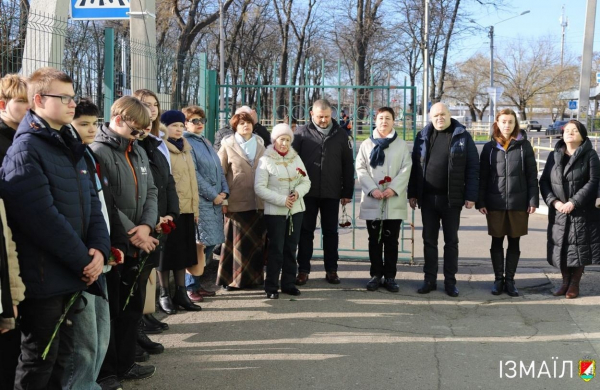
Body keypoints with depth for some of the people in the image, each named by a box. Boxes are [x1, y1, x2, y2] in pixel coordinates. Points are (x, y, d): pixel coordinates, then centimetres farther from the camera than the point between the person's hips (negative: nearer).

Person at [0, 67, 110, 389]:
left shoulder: (69, 147, 13)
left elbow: (91, 202, 11)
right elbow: (44, 218, -21)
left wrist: (99, 249, -5)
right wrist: (84, 261, -15)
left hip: (72, 272, 8)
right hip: (43, 276, -8)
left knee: (62, 355, 17)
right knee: (38, 362, 3)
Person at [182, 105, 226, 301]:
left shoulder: (206, 142, 19)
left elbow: (219, 169, 17)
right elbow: (193, 174, -14)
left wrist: (224, 192, 2)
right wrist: (213, 195, -12)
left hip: (215, 200, 8)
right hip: (199, 201, -8)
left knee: (210, 243, 10)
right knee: (198, 245, -5)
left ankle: (196, 283, 21)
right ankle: (190, 287, 5)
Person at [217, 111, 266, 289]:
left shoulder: (260, 144, 14)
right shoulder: (228, 145, 3)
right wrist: (223, 200, -7)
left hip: (258, 201, 3)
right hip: (237, 202, -3)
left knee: (257, 240, 7)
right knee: (237, 241, 1)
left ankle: (254, 276, 18)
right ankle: (234, 278, 10)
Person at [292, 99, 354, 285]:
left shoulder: (340, 135, 4)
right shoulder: (302, 133, 0)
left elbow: (348, 165, 7)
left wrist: (348, 192, 5)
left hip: (331, 193, 1)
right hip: (307, 192, -1)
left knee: (331, 232, 8)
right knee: (306, 231, 5)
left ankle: (331, 270, 17)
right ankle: (303, 270, 11)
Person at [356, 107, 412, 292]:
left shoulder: (402, 145, 8)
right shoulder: (366, 144, 10)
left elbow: (406, 169, -1)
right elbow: (360, 169, 1)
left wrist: (393, 189, -15)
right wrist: (372, 189, -13)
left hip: (394, 201, -1)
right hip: (372, 201, 1)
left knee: (391, 241, 3)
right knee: (374, 240, 6)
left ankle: (390, 277, 10)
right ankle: (376, 275, 14)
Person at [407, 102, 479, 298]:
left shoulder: (462, 136, -1)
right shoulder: (423, 136, 7)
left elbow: (473, 168, -4)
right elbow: (415, 166, 9)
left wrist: (471, 196, -9)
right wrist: (412, 194, 4)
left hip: (452, 199, -2)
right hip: (428, 198, 3)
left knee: (451, 241, 7)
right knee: (429, 240, 8)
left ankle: (450, 282, 14)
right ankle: (429, 280, 17)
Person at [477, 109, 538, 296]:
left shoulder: (524, 146, 2)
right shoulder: (489, 147, 5)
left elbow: (532, 176, 2)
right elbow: (482, 177, 4)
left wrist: (533, 200, -5)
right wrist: (480, 201, -2)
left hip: (518, 203, 0)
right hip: (495, 203, 1)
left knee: (514, 242, 6)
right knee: (497, 242, 6)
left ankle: (510, 280, 15)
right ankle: (498, 279, 16)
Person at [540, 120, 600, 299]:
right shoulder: (554, 155, 9)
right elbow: (544, 181, 6)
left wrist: (573, 202, -18)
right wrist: (554, 202, -10)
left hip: (583, 212, -3)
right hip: (558, 212, 3)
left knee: (580, 247, 2)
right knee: (561, 248, 6)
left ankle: (575, 284, 16)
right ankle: (565, 281, 22)